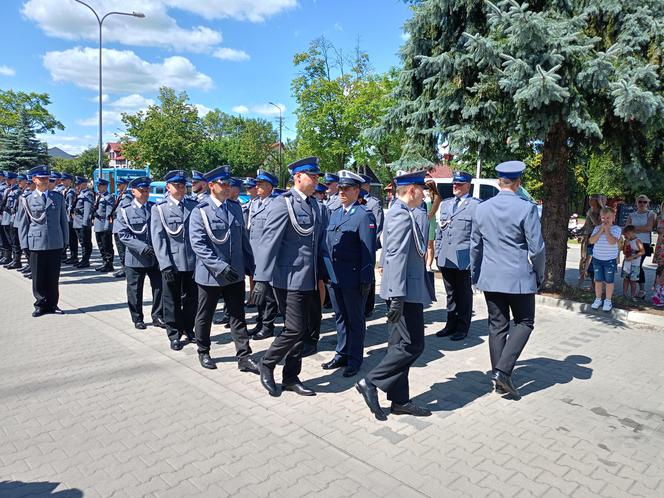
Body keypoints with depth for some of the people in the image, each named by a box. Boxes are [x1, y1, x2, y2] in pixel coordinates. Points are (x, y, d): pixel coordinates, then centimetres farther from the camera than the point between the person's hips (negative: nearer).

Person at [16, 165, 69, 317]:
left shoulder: (58, 197, 8)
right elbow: (23, 224, 6)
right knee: (38, 278, 4)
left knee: (53, 277, 7)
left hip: (56, 244, 1)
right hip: (36, 244, -1)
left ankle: (52, 304, 17)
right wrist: (25, 244, -1)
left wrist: (65, 240, 6)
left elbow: (63, 220, 10)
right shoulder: (27, 200, 4)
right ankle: (41, 305, 16)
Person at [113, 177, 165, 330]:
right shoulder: (125, 210, -2)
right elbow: (123, 234, -9)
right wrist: (142, 247, -20)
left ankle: (157, 316, 19)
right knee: (135, 290, 9)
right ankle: (137, 319, 25)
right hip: (135, 258, -2)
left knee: (159, 286, 4)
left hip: (155, 257, 2)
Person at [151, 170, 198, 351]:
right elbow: (158, 238, -6)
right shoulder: (159, 208, 0)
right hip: (172, 263, -2)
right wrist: (166, 265, -14)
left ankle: (188, 329, 31)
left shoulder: (193, 205, 5)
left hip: (193, 261, 2)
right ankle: (174, 334, 23)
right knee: (172, 300, 9)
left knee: (192, 299, 12)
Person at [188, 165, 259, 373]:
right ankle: (203, 352, 33)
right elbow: (198, 244, -18)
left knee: (238, 316, 7)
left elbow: (244, 238, 11)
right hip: (210, 275, -4)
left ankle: (244, 357, 12)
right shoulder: (200, 212, -11)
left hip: (236, 273, 4)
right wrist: (221, 267, -24)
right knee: (205, 316, 14)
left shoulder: (235, 207, 6)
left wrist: (250, 265, 7)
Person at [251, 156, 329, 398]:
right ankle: (267, 365, 19)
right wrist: (261, 279, -21)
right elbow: (269, 242, -17)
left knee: (303, 330, 12)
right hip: (289, 279, -8)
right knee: (295, 329, -6)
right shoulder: (283, 204, -12)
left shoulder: (315, 205, 12)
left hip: (309, 280, 8)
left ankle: (291, 378, 27)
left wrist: (324, 273, 14)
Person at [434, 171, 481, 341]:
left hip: (463, 259, -6)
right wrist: (437, 253, 11)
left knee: (464, 294, 7)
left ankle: (462, 327, 17)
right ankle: (451, 324, 26)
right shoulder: (445, 204, 14)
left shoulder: (475, 205, -6)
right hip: (445, 258, 6)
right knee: (450, 294, 15)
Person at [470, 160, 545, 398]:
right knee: (524, 323, 12)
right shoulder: (527, 208, -12)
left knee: (497, 326, 11)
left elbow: (475, 245, 9)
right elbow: (536, 247, -10)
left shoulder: (481, 208, 2)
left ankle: (500, 381, 18)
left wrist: (475, 274, 19)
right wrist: (539, 275, 5)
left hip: (490, 278, 4)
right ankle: (503, 370, -2)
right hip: (520, 277, -4)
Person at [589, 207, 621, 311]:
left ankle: (608, 301, 19)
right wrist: (600, 230, -16)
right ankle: (598, 299, 24)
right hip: (597, 258, 3)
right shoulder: (597, 228, 2)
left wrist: (606, 229, -20)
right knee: (598, 280, 11)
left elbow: (612, 241, -23)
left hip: (610, 259, -3)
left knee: (609, 281, 6)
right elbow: (591, 241, -11)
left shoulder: (616, 229, -7)